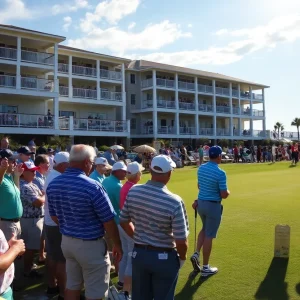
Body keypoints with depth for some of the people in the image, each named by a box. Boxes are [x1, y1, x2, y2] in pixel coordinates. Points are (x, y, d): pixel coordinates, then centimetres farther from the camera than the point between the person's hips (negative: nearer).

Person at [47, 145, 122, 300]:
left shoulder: (53, 184, -3)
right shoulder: (92, 187, -24)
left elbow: (54, 216, 10)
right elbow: (108, 221, -17)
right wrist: (117, 245, -3)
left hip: (66, 241, 7)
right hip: (90, 245, -7)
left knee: (72, 285, 23)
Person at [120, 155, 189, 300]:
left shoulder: (133, 191, -9)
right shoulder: (174, 202, -24)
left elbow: (124, 222, 4)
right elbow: (181, 241, -19)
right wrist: (182, 258, 2)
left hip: (138, 254, 4)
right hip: (164, 258, -4)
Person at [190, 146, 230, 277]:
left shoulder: (201, 168, 2)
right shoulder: (220, 173, -21)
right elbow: (224, 195, -17)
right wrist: (228, 191, 4)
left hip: (201, 203, 7)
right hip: (213, 205, -7)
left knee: (204, 229, 27)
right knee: (209, 235, 3)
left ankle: (196, 254, 15)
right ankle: (206, 268, 12)